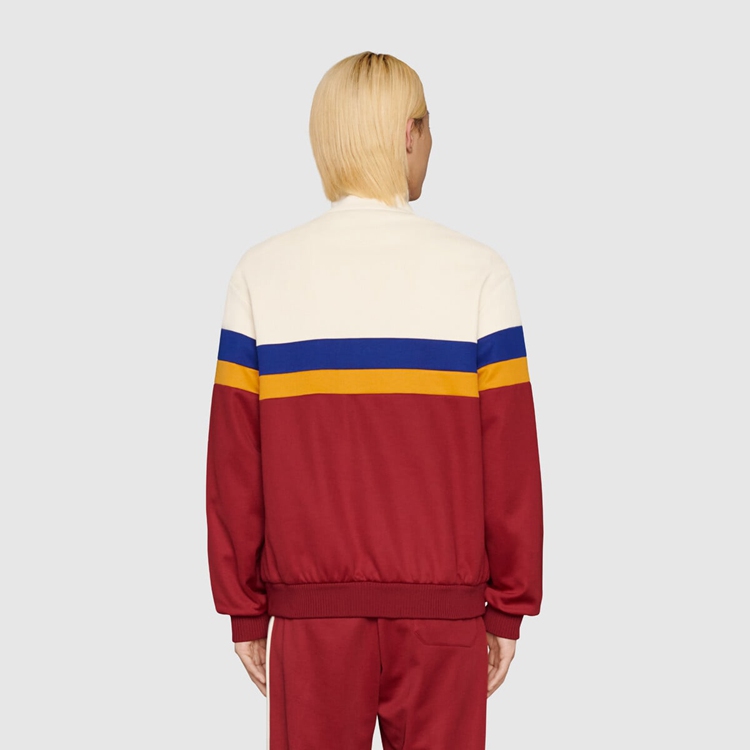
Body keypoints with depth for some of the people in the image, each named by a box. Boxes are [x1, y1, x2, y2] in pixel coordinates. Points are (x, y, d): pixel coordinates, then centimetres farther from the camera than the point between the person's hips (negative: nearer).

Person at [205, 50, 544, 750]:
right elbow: (510, 458, -4)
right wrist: (509, 608, 5)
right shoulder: (476, 270, -4)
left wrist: (244, 611, 7)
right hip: (444, 612, -1)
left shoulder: (262, 272, -1)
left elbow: (234, 458, -1)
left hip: (311, 612, 1)